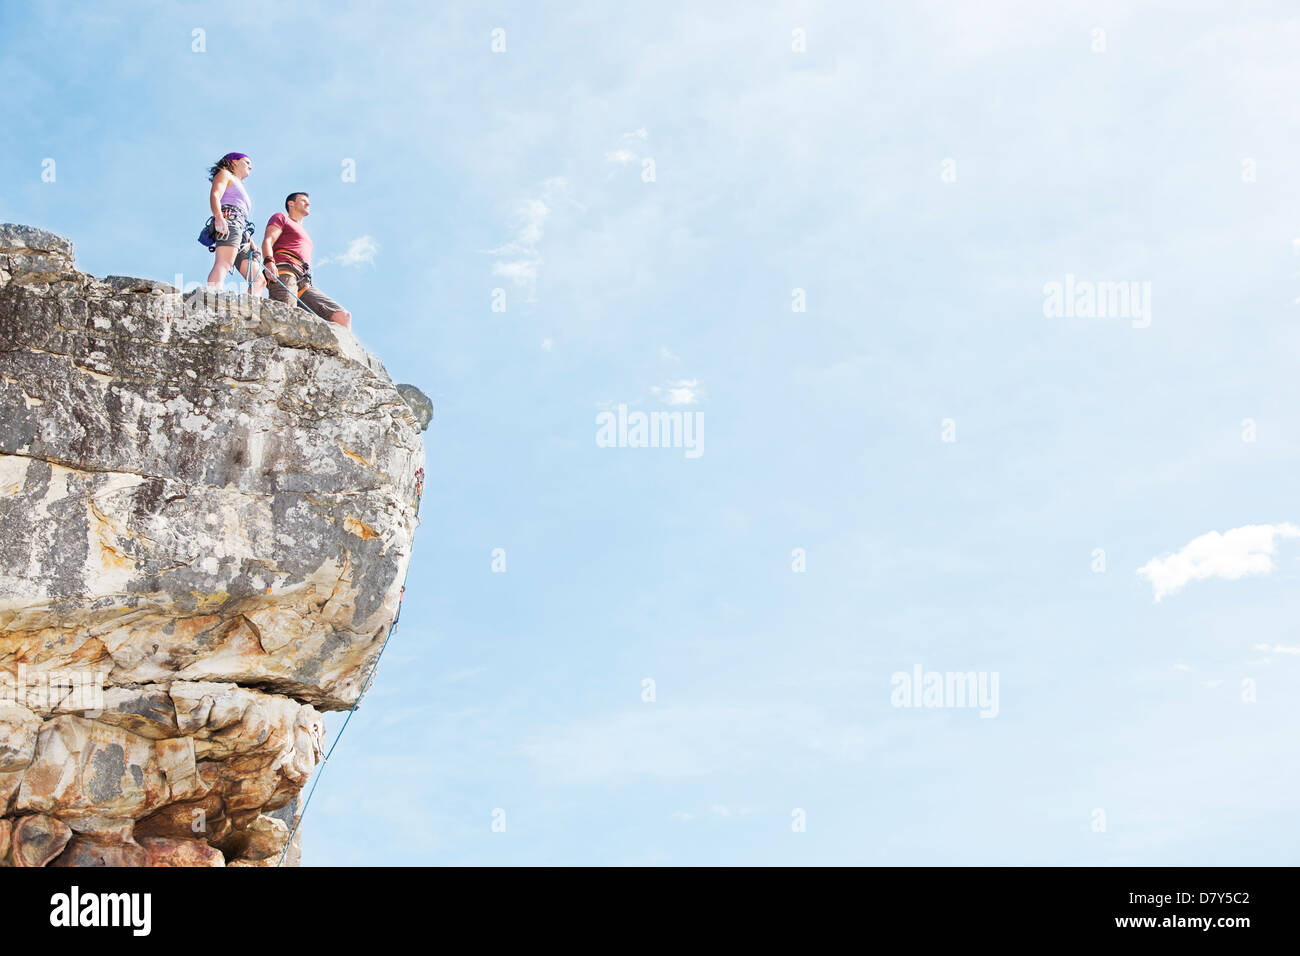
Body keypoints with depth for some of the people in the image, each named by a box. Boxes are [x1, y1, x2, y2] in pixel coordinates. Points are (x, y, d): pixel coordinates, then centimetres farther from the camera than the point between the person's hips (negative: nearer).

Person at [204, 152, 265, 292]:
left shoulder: (239, 185, 42)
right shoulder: (225, 174, 19)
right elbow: (215, 195, -3)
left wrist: (251, 243, 18)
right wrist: (218, 216, -22)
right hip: (228, 219, -9)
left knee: (259, 281, -5)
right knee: (224, 263, -34)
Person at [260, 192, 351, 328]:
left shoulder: (304, 234, 43)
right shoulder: (280, 218, 22)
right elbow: (267, 241, 3)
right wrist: (269, 261, -17)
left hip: (304, 284, 7)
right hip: (284, 272, -7)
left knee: (343, 316, -13)